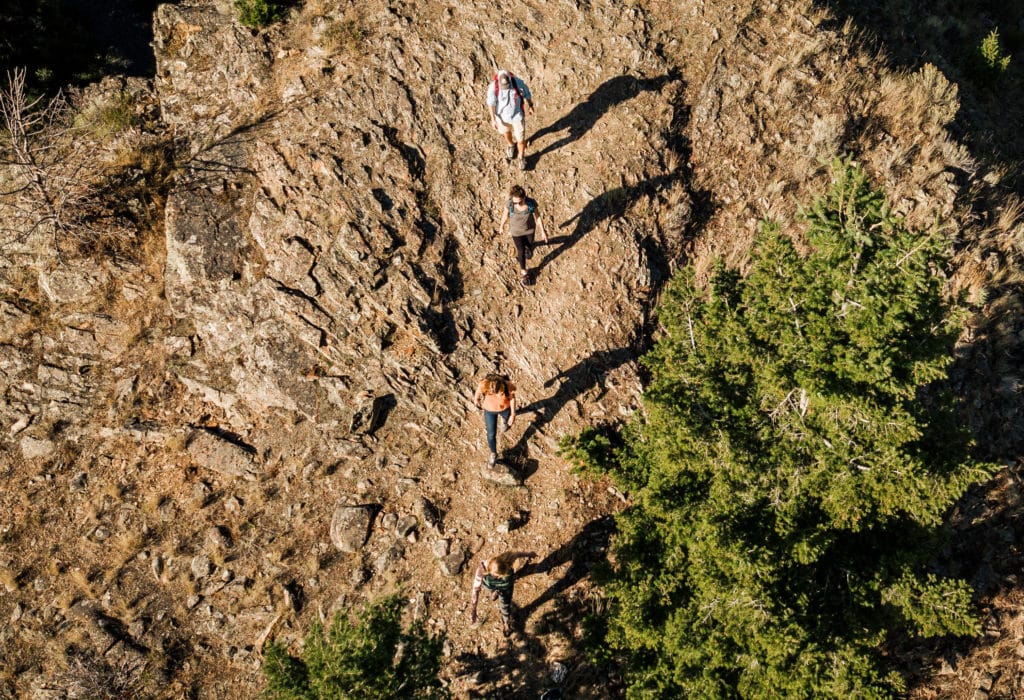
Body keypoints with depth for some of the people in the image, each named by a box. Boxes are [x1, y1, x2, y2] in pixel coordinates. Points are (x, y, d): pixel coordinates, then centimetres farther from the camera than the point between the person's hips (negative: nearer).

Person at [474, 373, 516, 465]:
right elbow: (479, 389, -14)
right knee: (491, 435, 9)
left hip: (505, 407, 1)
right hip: (490, 409, -1)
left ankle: (504, 417, 74)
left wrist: (513, 415, -7)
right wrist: (476, 399, 8)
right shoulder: (484, 385, -41)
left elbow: (512, 398, -17)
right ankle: (493, 454, 39)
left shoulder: (509, 386, -41)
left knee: (507, 419, 35)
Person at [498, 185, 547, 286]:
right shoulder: (509, 205, -32)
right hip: (516, 231, -1)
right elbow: (505, 216, -12)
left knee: (529, 250, 27)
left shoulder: (531, 203, -32)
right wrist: (501, 226, 7)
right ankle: (523, 272, 39)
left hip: (530, 229, 2)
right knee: (521, 252, 12)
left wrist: (542, 231, -6)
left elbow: (537, 217, -16)